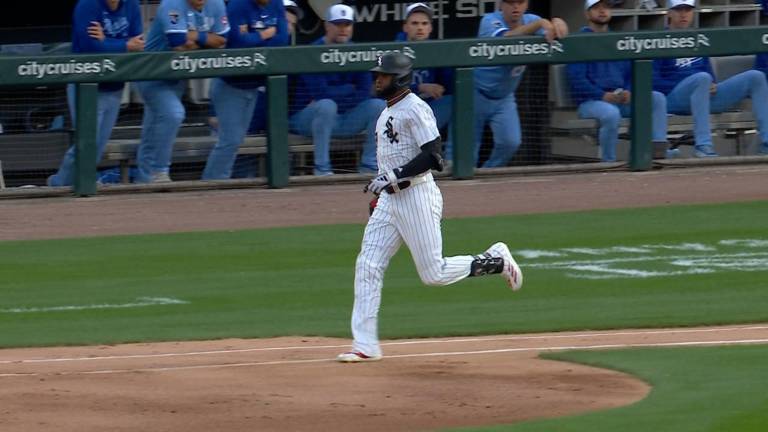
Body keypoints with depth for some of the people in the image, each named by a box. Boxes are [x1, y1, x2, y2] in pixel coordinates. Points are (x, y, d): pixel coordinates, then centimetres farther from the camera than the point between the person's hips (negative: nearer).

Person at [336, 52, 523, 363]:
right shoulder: (387, 112, 17)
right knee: (367, 267, -1)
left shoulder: (414, 109, -13)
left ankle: (496, 261, 16)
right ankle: (365, 345, -1)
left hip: (417, 195, -9)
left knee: (434, 274, -5)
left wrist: (394, 177, -23)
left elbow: (432, 156, -20)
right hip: (390, 199, 9)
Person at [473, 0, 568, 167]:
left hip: (504, 97, 4)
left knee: (510, 142, -10)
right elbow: (506, 40, -42)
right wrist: (540, 24, -53)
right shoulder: (490, 21, -21)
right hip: (476, 95, -4)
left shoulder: (530, 21, -6)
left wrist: (557, 24, -47)